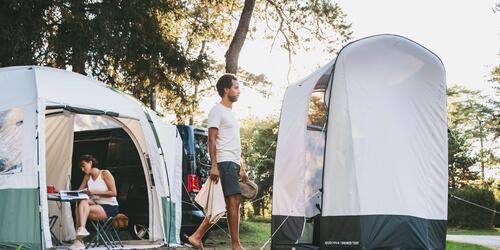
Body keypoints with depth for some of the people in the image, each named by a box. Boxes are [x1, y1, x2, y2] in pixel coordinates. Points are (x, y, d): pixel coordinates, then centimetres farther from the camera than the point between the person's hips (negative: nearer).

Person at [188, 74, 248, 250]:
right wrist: (214, 165, -19)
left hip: (233, 164, 9)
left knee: (224, 204, 6)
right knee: (234, 201, -13)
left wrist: (241, 168, 23)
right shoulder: (217, 110, -4)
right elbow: (212, 140, -11)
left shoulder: (230, 113, 24)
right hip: (225, 163, -9)